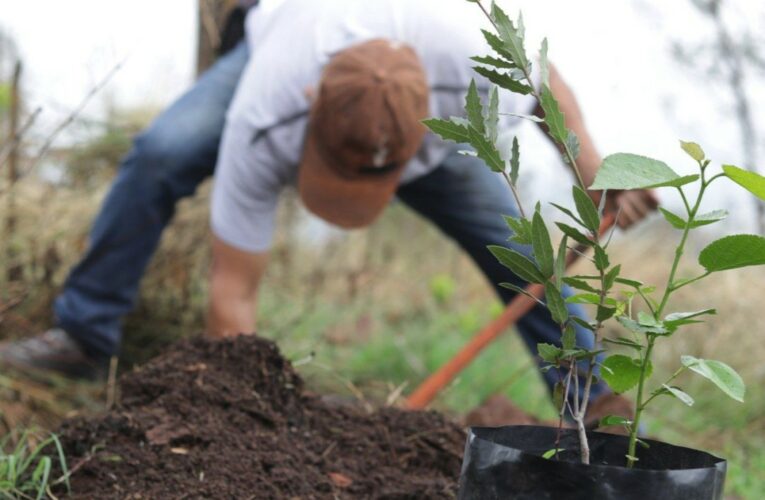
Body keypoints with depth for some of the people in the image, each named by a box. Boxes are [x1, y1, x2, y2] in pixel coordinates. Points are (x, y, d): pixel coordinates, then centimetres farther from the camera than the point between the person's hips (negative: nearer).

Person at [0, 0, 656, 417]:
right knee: (160, 156, -28)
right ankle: (85, 336, -11)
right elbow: (233, 290, -36)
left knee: (521, 254, -11)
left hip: (428, 119, 1)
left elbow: (548, 86, -18)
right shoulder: (259, 127, -44)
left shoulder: (475, 66, -44)